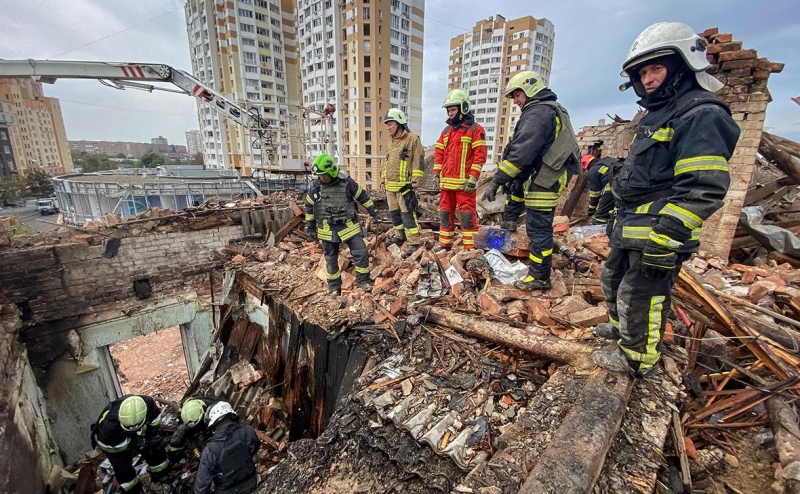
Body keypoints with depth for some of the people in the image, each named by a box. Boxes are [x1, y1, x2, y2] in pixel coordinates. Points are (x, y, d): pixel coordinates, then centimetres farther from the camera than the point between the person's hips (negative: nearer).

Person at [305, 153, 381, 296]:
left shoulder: (347, 183, -9)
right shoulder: (315, 186, -4)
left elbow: (363, 197, 3)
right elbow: (309, 207, 7)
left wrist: (374, 212, 5)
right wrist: (310, 227, 10)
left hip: (348, 226, -1)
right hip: (327, 229, 1)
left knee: (361, 253, -5)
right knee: (331, 259, 10)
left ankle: (362, 280, 16)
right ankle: (334, 286, 27)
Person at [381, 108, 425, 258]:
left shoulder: (412, 139, -8)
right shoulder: (391, 141, 17)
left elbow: (418, 162, -11)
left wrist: (414, 183, -16)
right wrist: (383, 180, 22)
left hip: (405, 186, -8)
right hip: (390, 186, 8)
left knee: (407, 214, -9)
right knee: (394, 212, 15)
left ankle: (413, 243, -2)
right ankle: (400, 236, 32)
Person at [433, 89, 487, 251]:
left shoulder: (475, 129, -3)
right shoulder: (446, 131, 17)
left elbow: (480, 156, -9)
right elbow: (439, 154, 17)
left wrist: (473, 178, -16)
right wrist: (437, 174, 8)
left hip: (464, 183, -6)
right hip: (446, 182, 7)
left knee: (467, 215, -4)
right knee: (445, 213, 12)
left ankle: (470, 248, 3)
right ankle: (445, 243, 23)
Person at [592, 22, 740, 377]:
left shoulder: (700, 116, -15)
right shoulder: (658, 116, 18)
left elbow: (704, 189, -22)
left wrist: (664, 239, -26)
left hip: (658, 235, -10)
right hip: (631, 228, 10)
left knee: (639, 297, 3)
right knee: (613, 281, 23)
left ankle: (636, 358, 22)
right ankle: (621, 327, 45)